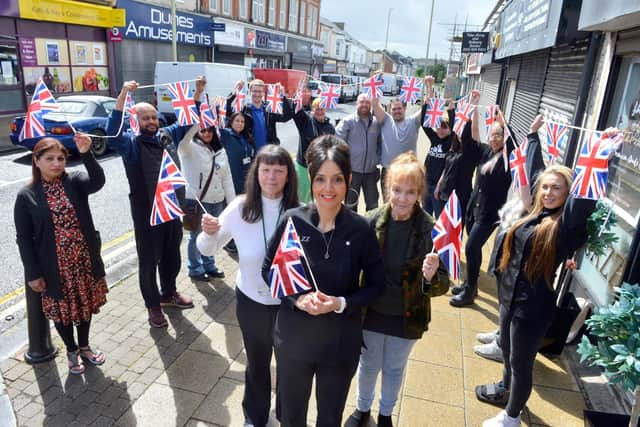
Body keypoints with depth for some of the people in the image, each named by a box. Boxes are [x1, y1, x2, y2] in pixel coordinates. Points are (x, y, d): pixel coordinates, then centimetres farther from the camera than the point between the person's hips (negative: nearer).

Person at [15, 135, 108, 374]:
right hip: (54, 266, -2)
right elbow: (23, 238, -6)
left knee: (85, 304, 17)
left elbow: (98, 180, -27)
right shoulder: (26, 196, -7)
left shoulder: (75, 182, -4)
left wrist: (86, 154, -42)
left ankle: (84, 346, 39)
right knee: (61, 309, 14)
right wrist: (33, 273, -7)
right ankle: (71, 351, 37)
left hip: (84, 260, 2)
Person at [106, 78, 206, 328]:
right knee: (148, 261, 8)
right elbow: (112, 135, -29)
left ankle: (169, 294, 41)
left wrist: (198, 92, 4)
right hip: (147, 214, -5)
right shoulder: (131, 143, -9)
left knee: (172, 256, 19)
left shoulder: (168, 135, 7)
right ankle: (153, 305, 25)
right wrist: (122, 97, -38)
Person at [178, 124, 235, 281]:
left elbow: (227, 178, 9)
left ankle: (209, 266, 35)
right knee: (197, 237, 8)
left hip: (217, 202, 5)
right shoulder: (190, 148, -8)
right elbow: (182, 141, -34)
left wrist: (232, 202, 6)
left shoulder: (220, 151, 8)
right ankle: (195, 269, 27)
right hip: (196, 201, -5)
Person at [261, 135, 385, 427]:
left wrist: (341, 303, -21)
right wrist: (296, 297, -19)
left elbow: (375, 284, -4)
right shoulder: (292, 220, -13)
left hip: (341, 341, 0)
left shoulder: (361, 229, -14)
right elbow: (268, 270, -3)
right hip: (293, 337, 1)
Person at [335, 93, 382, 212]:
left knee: (373, 205, 13)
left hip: (371, 171, 3)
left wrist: (377, 159, 3)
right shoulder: (347, 121, -7)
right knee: (350, 204, 10)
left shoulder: (377, 122, 3)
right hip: (352, 170, -3)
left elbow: (380, 143, 12)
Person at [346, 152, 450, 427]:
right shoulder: (371, 221, -16)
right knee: (368, 365, 23)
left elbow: (443, 284, -17)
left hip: (407, 318, -1)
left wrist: (431, 277, -38)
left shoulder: (429, 229, -19)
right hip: (372, 313, 1)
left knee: (394, 369, 23)